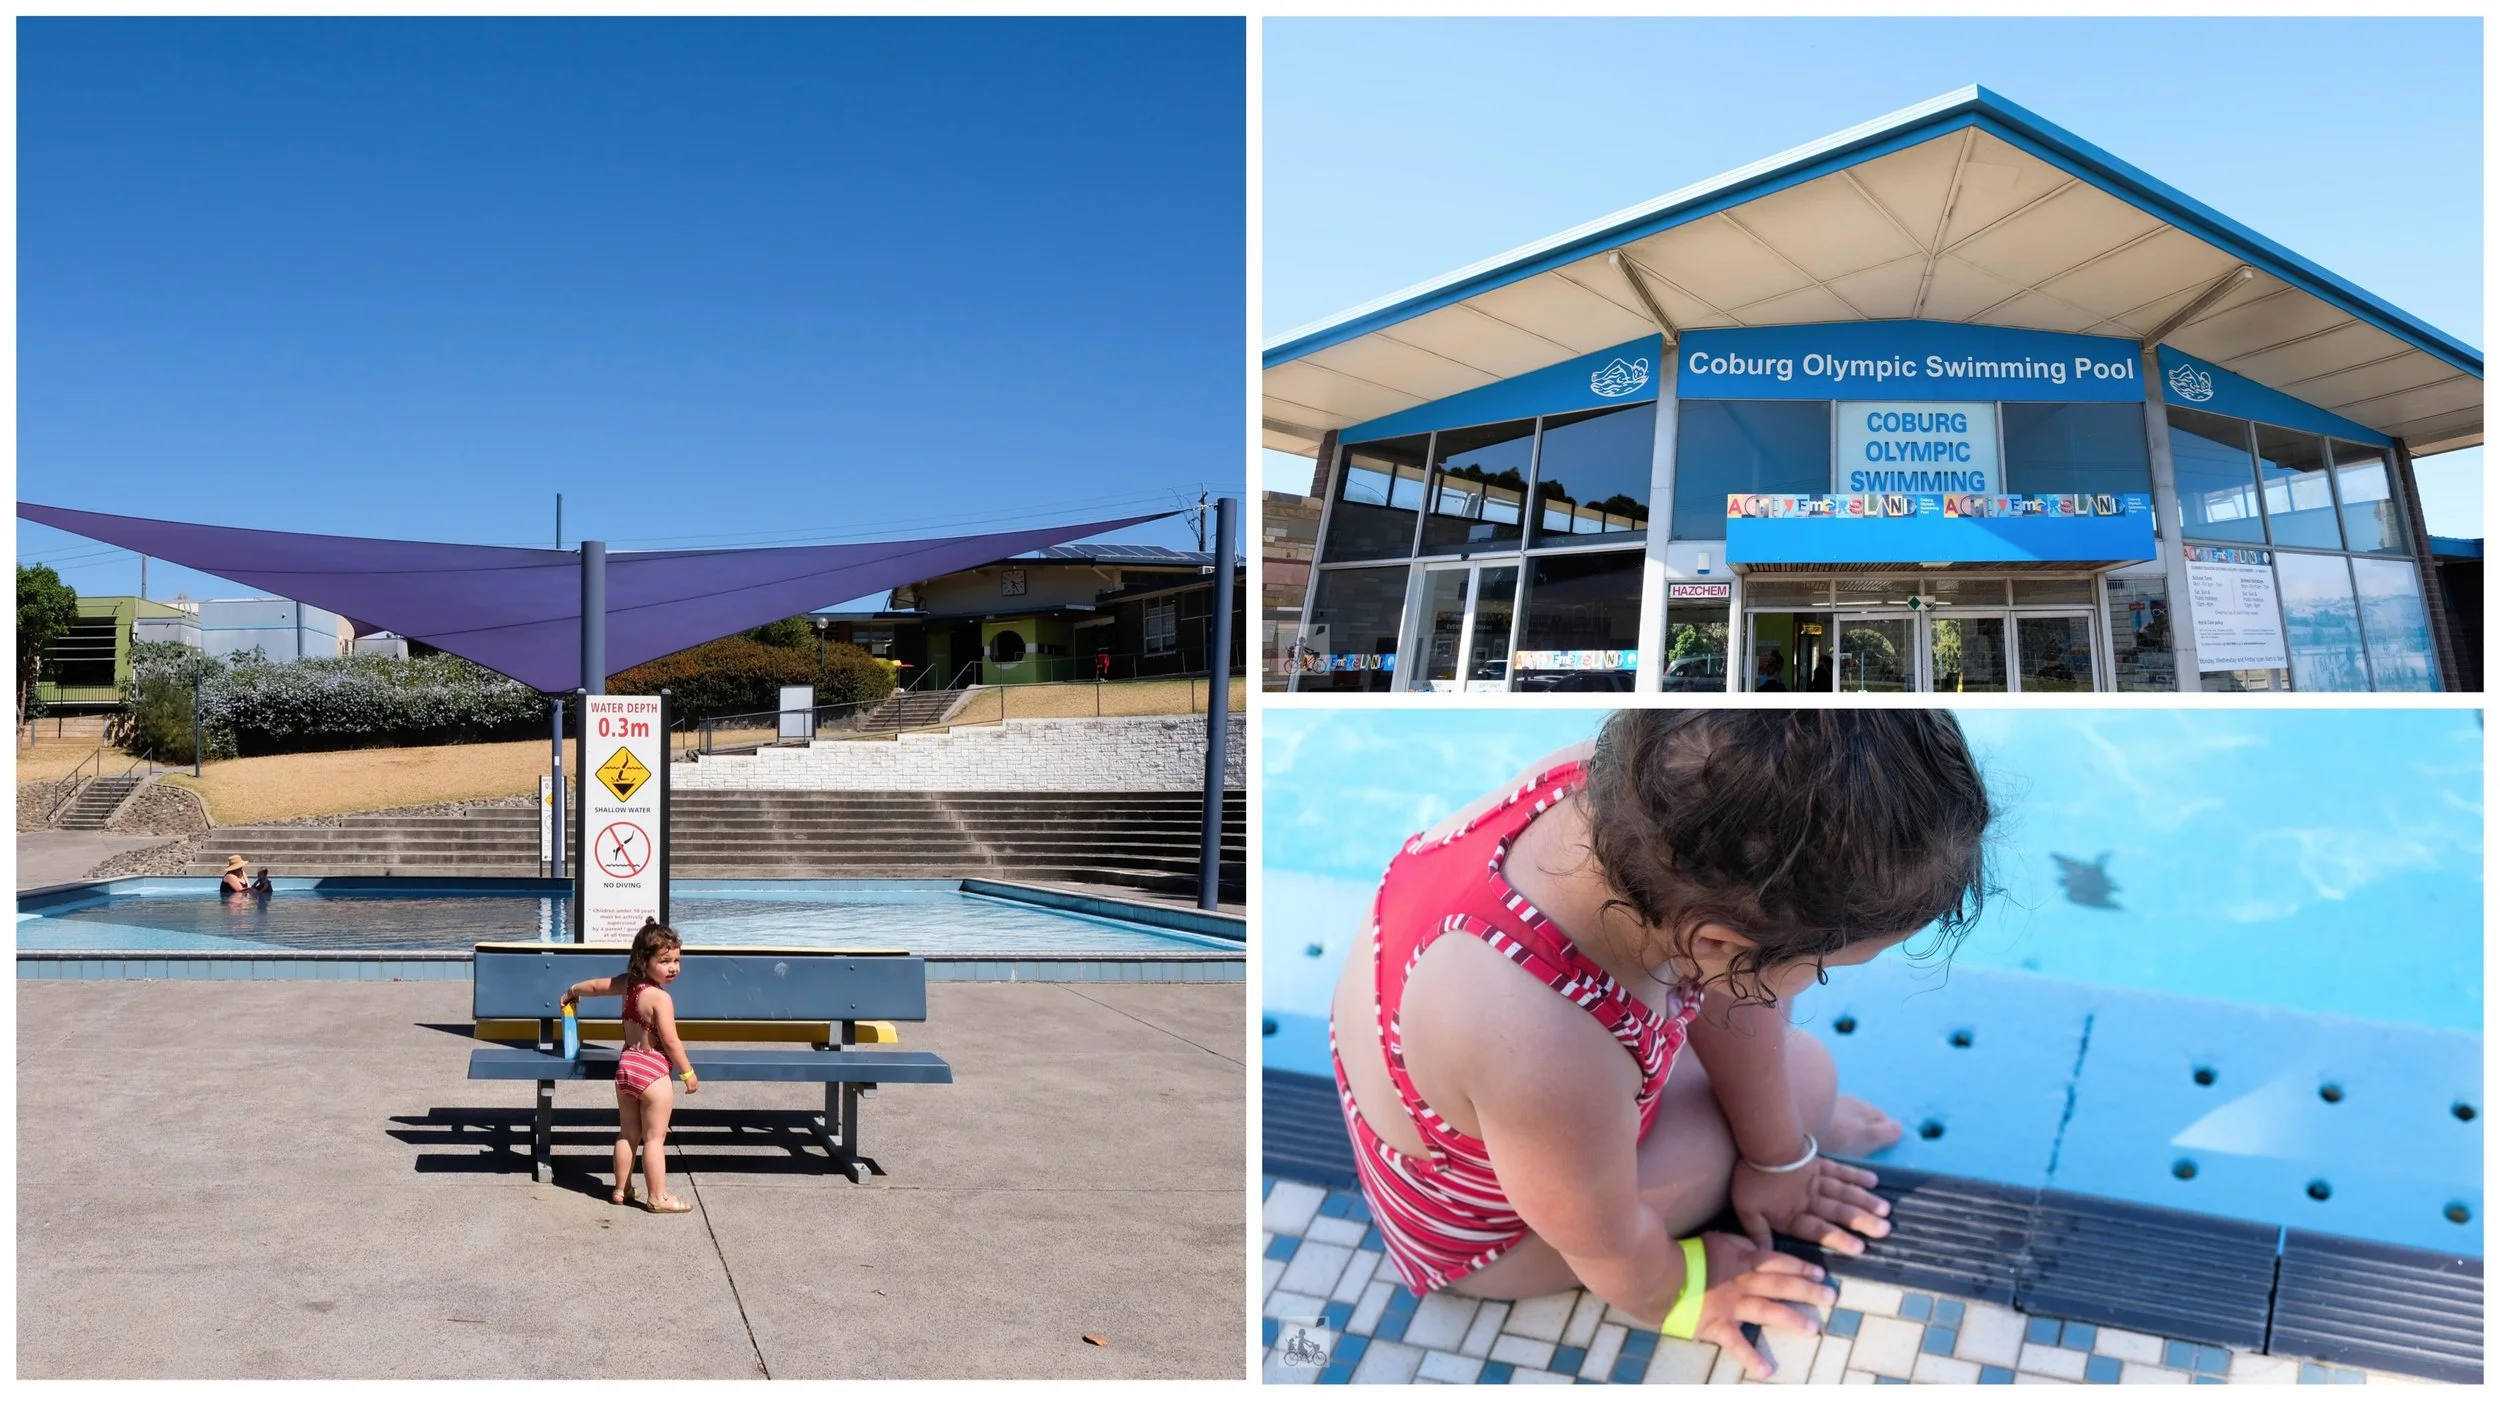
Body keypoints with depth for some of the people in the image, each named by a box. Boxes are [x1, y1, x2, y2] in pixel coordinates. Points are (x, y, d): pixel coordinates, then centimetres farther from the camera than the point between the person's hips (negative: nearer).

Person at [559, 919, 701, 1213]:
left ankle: (621, 1189, 29)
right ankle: (657, 1198, 5)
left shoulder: (627, 983, 1)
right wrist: (688, 1072, -8)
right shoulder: (660, 997, -22)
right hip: (653, 1071, -8)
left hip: (626, 1064, 8)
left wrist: (573, 991, 41)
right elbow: (671, 1042, -20)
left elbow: (596, 985, 20)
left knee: (627, 1133, 19)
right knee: (655, 1138, 0)